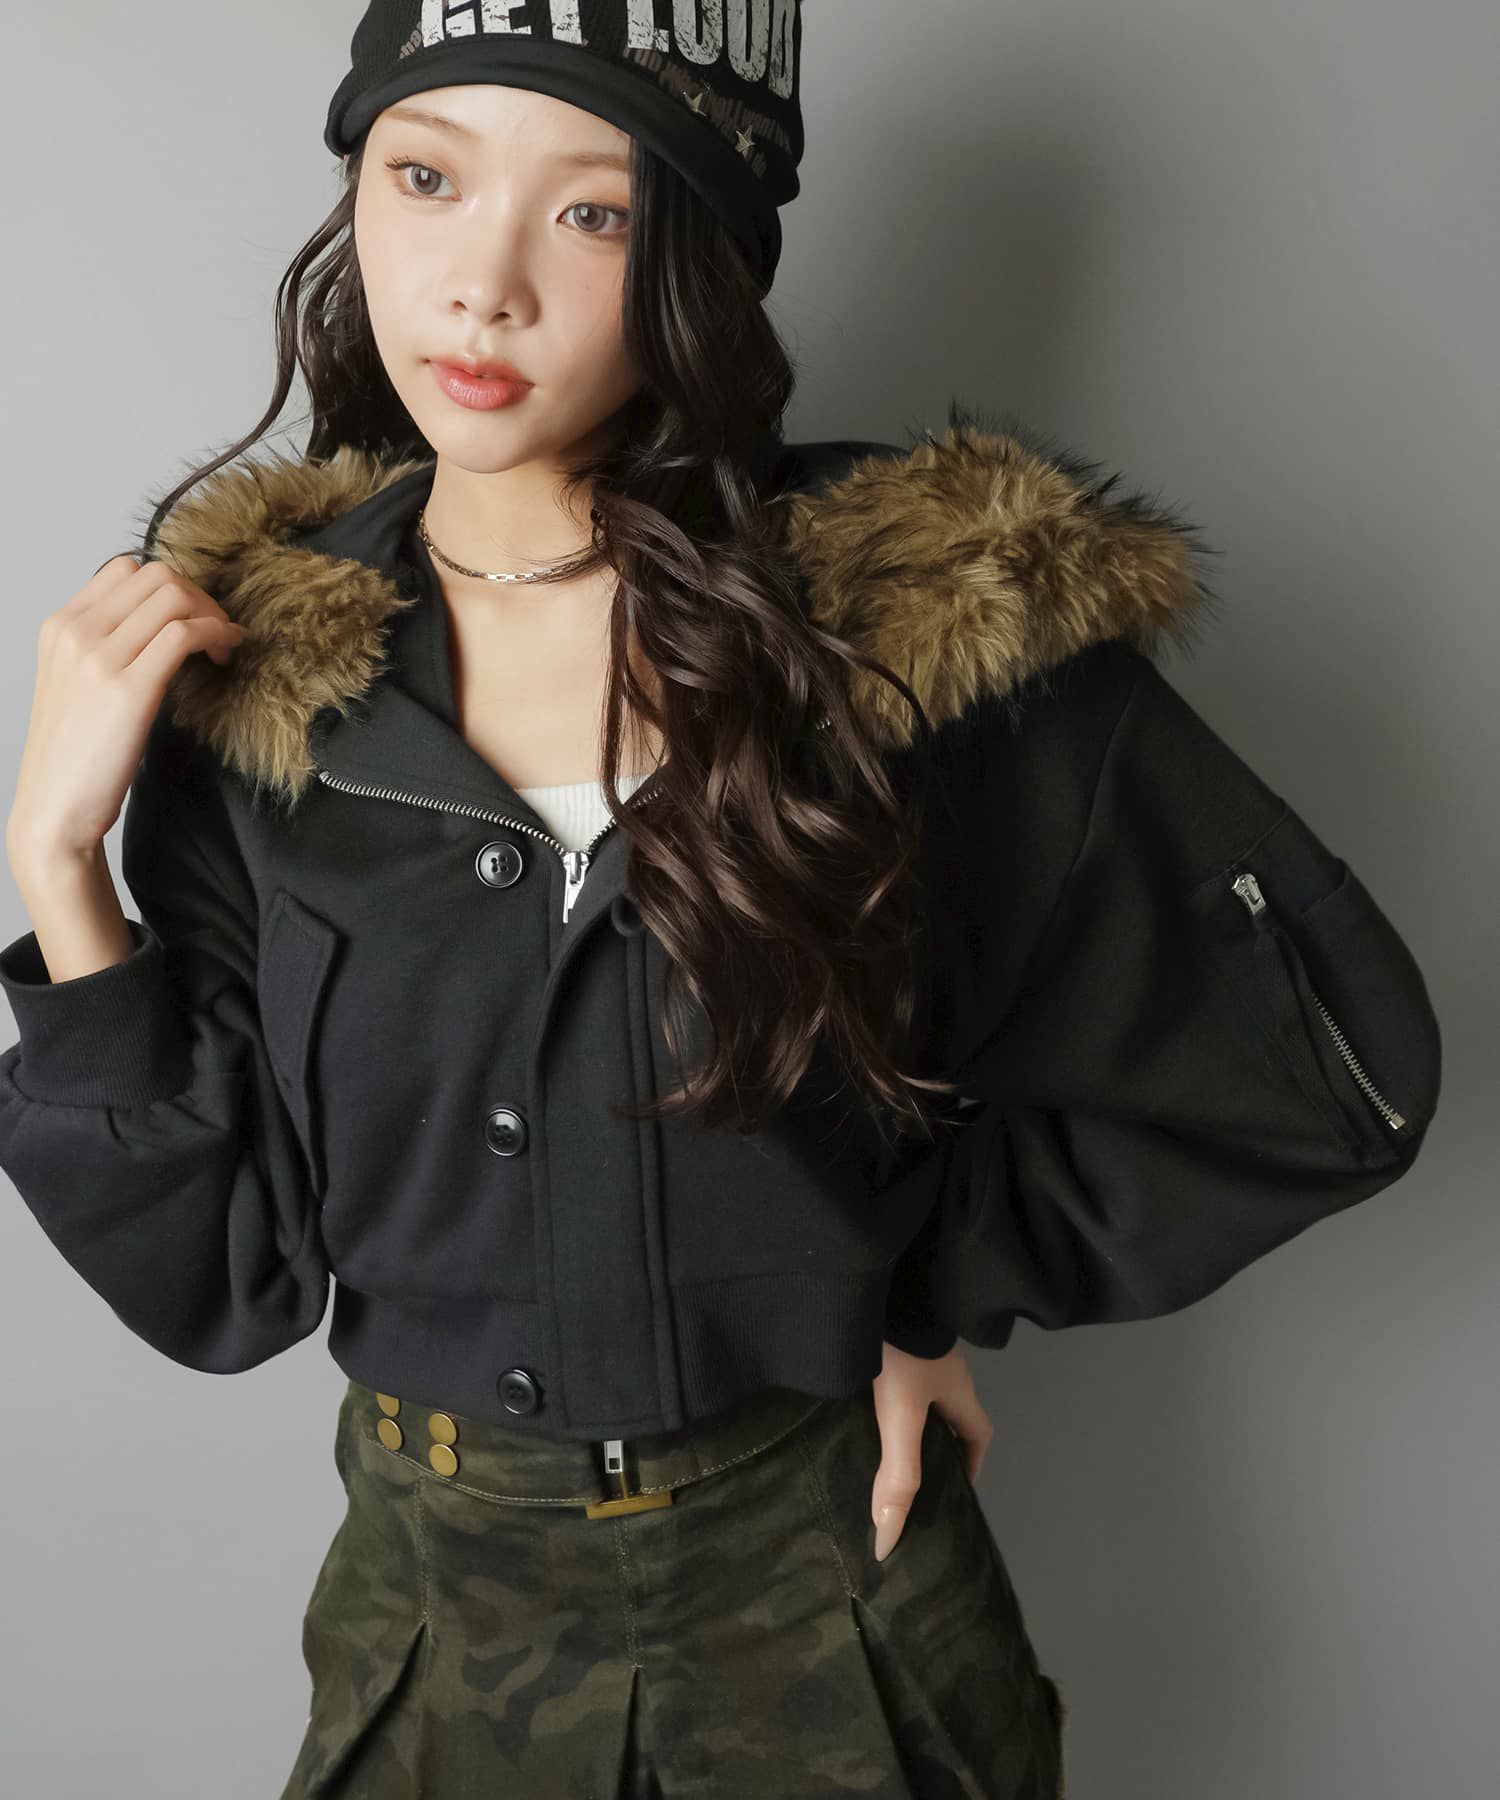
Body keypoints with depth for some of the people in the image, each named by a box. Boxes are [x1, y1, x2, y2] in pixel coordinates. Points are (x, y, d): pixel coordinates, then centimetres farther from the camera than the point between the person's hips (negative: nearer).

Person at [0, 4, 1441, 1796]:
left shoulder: (936, 615, -18)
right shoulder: (242, 673, -9)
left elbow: (1325, 1068, -9)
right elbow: (218, 1277, -7)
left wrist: (933, 1281, -10)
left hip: (829, 1594, -2)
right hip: (432, 1599, 3)